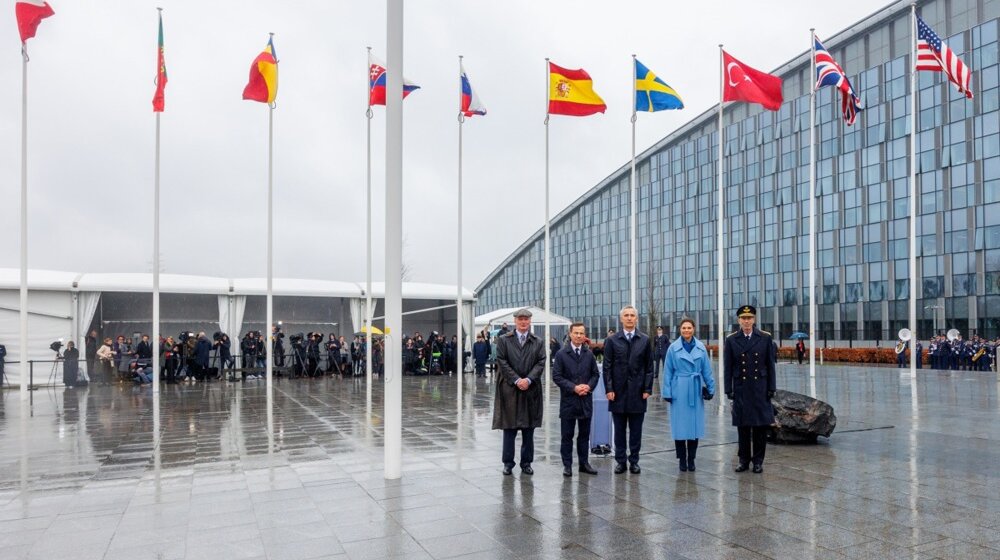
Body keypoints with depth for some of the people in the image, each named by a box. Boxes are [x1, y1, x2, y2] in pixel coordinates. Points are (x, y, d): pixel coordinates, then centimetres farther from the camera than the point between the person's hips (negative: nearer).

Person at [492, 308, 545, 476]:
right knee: (509, 427, 3)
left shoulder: (538, 342, 8)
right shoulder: (504, 340, 4)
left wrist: (528, 379, -13)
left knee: (529, 429, 7)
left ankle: (526, 462, 17)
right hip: (509, 389, -1)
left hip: (531, 389, 2)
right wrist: (516, 380, -12)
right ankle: (508, 463, 13)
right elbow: (502, 362, -4)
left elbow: (541, 363, 0)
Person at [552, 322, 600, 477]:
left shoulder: (589, 354, 6)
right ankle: (567, 465, 13)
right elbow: (556, 376, -8)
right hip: (568, 400, -3)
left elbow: (596, 374, 9)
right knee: (567, 435, 4)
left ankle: (584, 463, 22)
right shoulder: (561, 354, -4)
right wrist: (573, 387, -16)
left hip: (586, 400, 3)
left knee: (584, 434, 11)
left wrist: (589, 386, -10)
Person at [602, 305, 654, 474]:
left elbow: (649, 367, 5)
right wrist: (609, 389, -5)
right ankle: (620, 461, 16)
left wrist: (647, 389, -2)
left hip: (637, 392, 0)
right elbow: (607, 367, 1)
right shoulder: (612, 340, 2)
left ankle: (634, 461, 17)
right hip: (618, 391, 0)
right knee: (619, 430, 7)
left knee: (636, 430, 7)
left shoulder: (645, 340, 5)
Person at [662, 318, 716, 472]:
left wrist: (710, 388, 4)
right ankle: (682, 459, 16)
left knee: (695, 424, 6)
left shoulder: (701, 347, 3)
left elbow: (707, 370, 6)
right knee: (680, 425, 2)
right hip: (679, 391, -2)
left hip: (696, 391, 2)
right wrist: (667, 392, -3)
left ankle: (691, 459, 19)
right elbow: (668, 372, 0)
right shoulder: (673, 348, -2)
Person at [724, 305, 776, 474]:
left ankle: (758, 460, 16)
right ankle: (744, 460, 17)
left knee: (761, 425, 4)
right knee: (743, 426, 6)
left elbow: (770, 365, 3)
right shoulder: (731, 340, 1)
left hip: (761, 389, 0)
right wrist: (729, 390, -2)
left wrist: (771, 388, -1)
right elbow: (727, 367, 2)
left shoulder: (766, 338, 1)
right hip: (740, 389, 0)